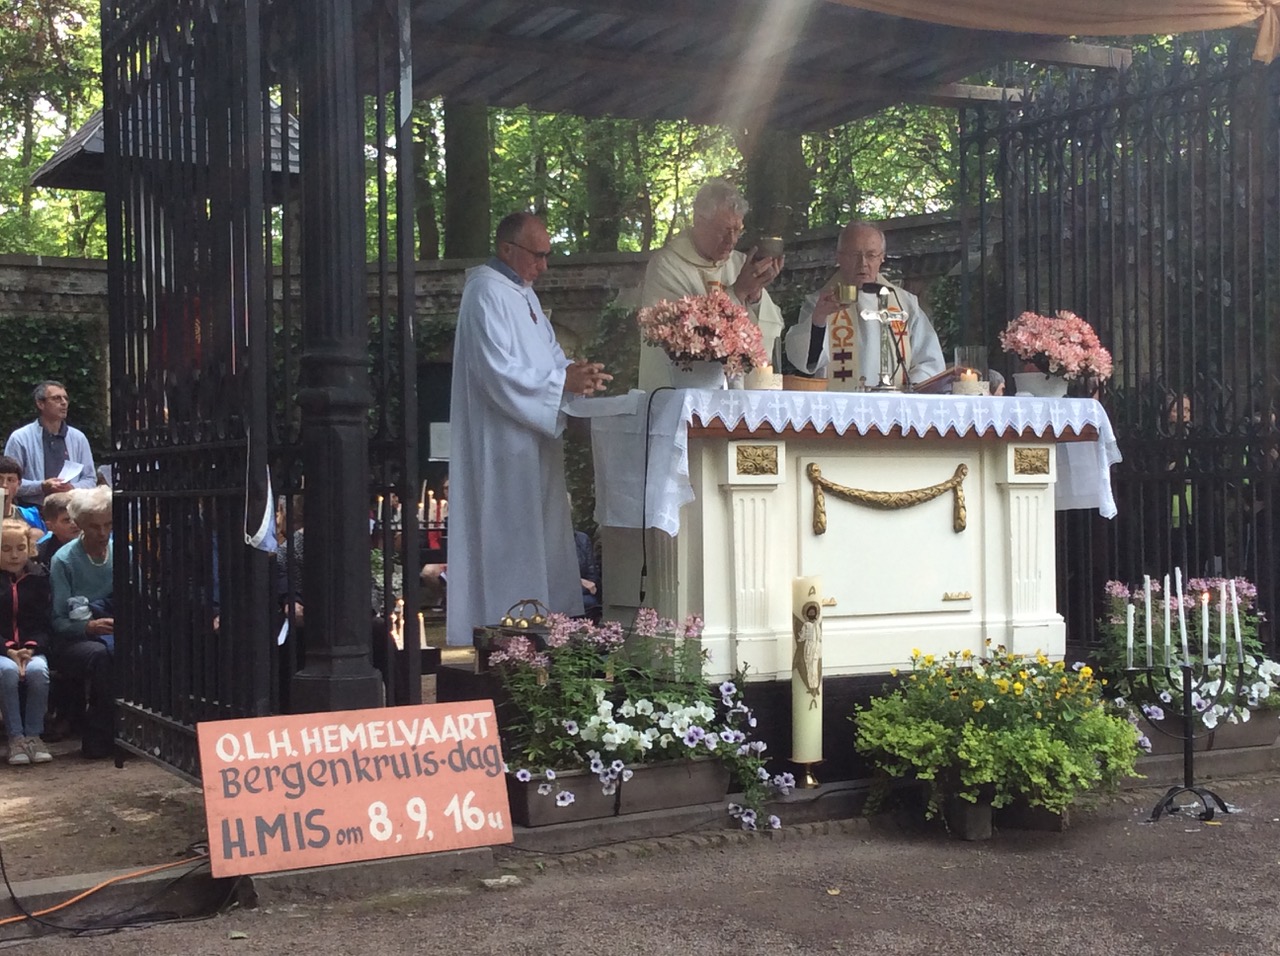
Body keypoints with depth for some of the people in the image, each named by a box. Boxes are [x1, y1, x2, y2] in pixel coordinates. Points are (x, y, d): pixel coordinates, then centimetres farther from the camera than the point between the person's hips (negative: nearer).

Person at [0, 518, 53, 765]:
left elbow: (45, 622, 5)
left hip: (33, 648, 1)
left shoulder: (39, 577, 8)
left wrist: (31, 648, -12)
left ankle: (33, 734, -17)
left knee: (38, 670, -31)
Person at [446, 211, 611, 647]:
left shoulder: (522, 291, 16)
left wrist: (574, 371, 0)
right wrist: (563, 380, -19)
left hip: (533, 438, 10)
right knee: (510, 537, -6)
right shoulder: (487, 293, -14)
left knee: (542, 539, 11)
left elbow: (545, 354, 20)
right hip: (503, 444, -10)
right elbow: (501, 373, -22)